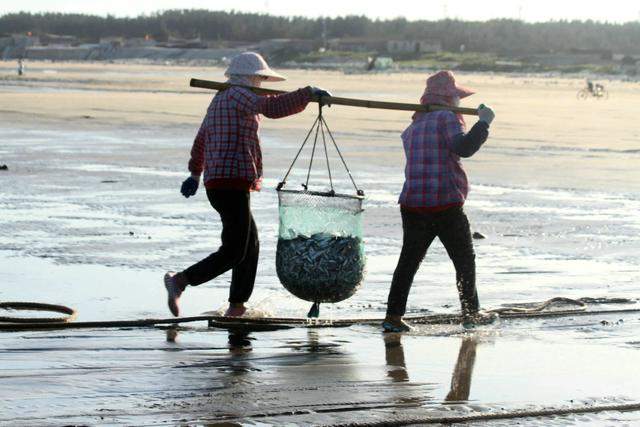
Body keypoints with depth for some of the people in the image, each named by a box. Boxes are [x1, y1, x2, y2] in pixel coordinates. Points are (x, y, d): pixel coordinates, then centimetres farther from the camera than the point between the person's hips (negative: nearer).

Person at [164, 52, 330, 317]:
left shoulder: (219, 99, 22)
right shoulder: (238, 95, -8)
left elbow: (201, 139, 33)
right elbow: (272, 107, -25)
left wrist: (196, 173, 43)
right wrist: (308, 93, -19)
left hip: (216, 183, 11)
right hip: (232, 184, -11)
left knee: (251, 244, 16)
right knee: (234, 252, -11)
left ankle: (236, 307, 16)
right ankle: (179, 281, -17)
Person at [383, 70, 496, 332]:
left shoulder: (413, 127, 17)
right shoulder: (446, 118, -7)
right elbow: (463, 148, -21)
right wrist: (483, 123, -12)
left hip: (413, 203, 6)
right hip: (446, 203, -6)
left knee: (409, 260, 7)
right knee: (464, 260, 11)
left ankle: (393, 316, -2)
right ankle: (470, 313, 19)